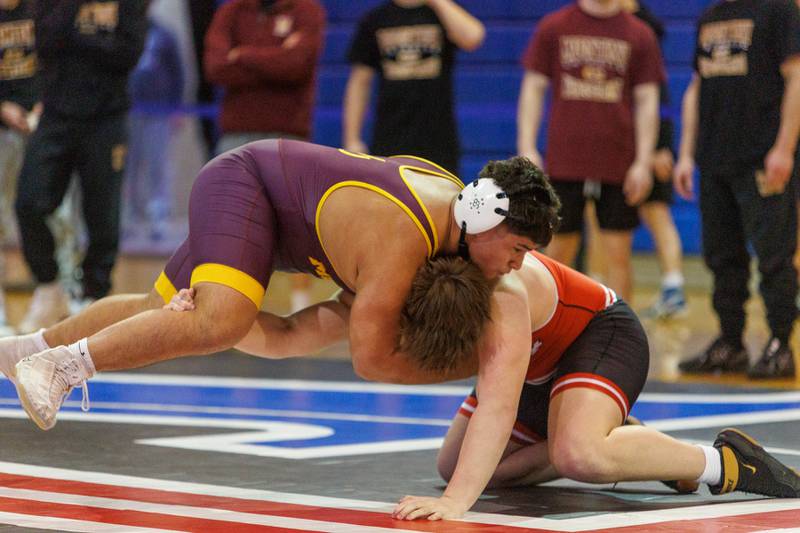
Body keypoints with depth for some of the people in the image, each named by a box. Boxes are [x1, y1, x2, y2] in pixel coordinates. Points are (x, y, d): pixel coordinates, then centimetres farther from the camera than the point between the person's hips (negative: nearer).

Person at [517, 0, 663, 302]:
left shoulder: (639, 35, 4)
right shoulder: (554, 28, 4)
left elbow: (647, 100, 4)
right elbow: (533, 88, 5)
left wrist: (644, 161, -4)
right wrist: (527, 149, -4)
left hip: (618, 165, 0)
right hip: (564, 161, 0)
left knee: (618, 254, 0)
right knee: (559, 251, 5)